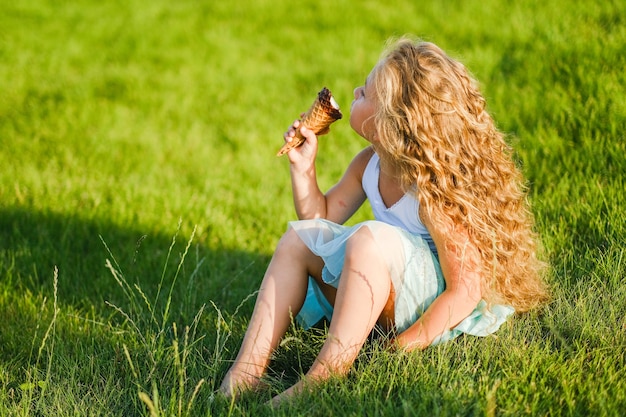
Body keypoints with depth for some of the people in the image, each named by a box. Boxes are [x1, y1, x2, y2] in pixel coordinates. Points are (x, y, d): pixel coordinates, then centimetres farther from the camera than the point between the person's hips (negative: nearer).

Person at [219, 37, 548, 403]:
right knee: (300, 236, 1)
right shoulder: (369, 165, -2)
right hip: (389, 303, 9)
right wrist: (303, 167, -3)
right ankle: (245, 375, -12)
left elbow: (466, 290, -25)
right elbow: (321, 217, 14)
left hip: (443, 312, -9)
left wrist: (402, 347, -28)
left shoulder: (434, 188, -26)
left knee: (371, 238, -34)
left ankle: (320, 381, -33)